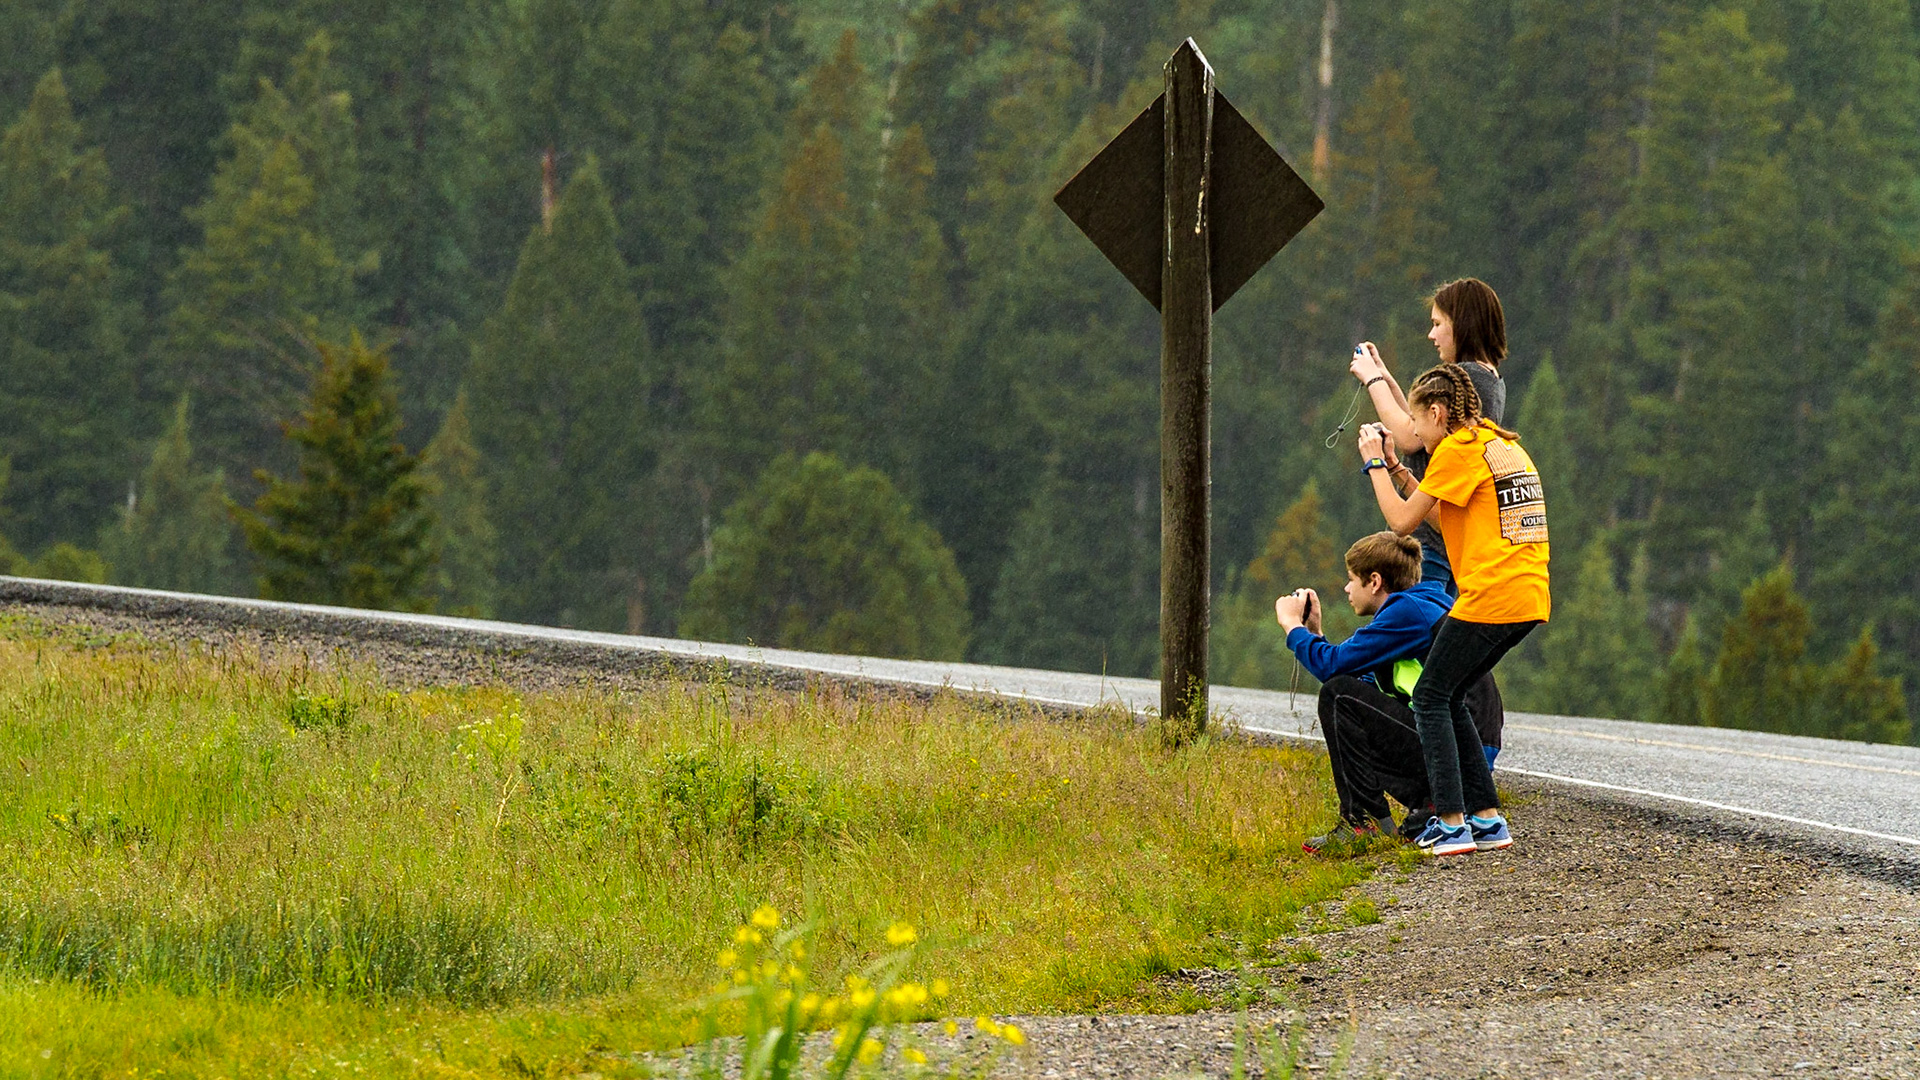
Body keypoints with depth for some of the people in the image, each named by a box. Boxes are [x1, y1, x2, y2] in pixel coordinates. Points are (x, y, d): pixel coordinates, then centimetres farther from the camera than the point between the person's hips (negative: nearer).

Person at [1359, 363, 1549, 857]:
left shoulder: (1458, 449, -7)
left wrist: (1375, 464, 8)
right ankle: (1487, 818, 12)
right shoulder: (1503, 444, 21)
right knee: (1449, 698, 16)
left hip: (1490, 596, -9)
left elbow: (1403, 520, -4)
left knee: (1431, 698, -1)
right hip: (1530, 598, 9)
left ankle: (1452, 824, -9)